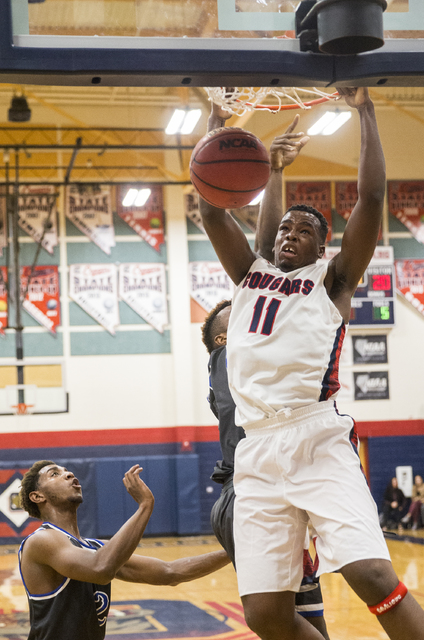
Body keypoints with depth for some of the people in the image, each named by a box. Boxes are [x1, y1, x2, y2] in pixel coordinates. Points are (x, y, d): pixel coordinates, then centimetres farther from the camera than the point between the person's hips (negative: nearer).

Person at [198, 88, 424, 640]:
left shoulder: (331, 279, 11)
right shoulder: (250, 274, 22)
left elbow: (372, 196, 1)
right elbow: (211, 210, 16)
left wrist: (364, 111, 3)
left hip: (319, 443, -4)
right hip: (256, 452, 4)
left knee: (374, 577, -21)